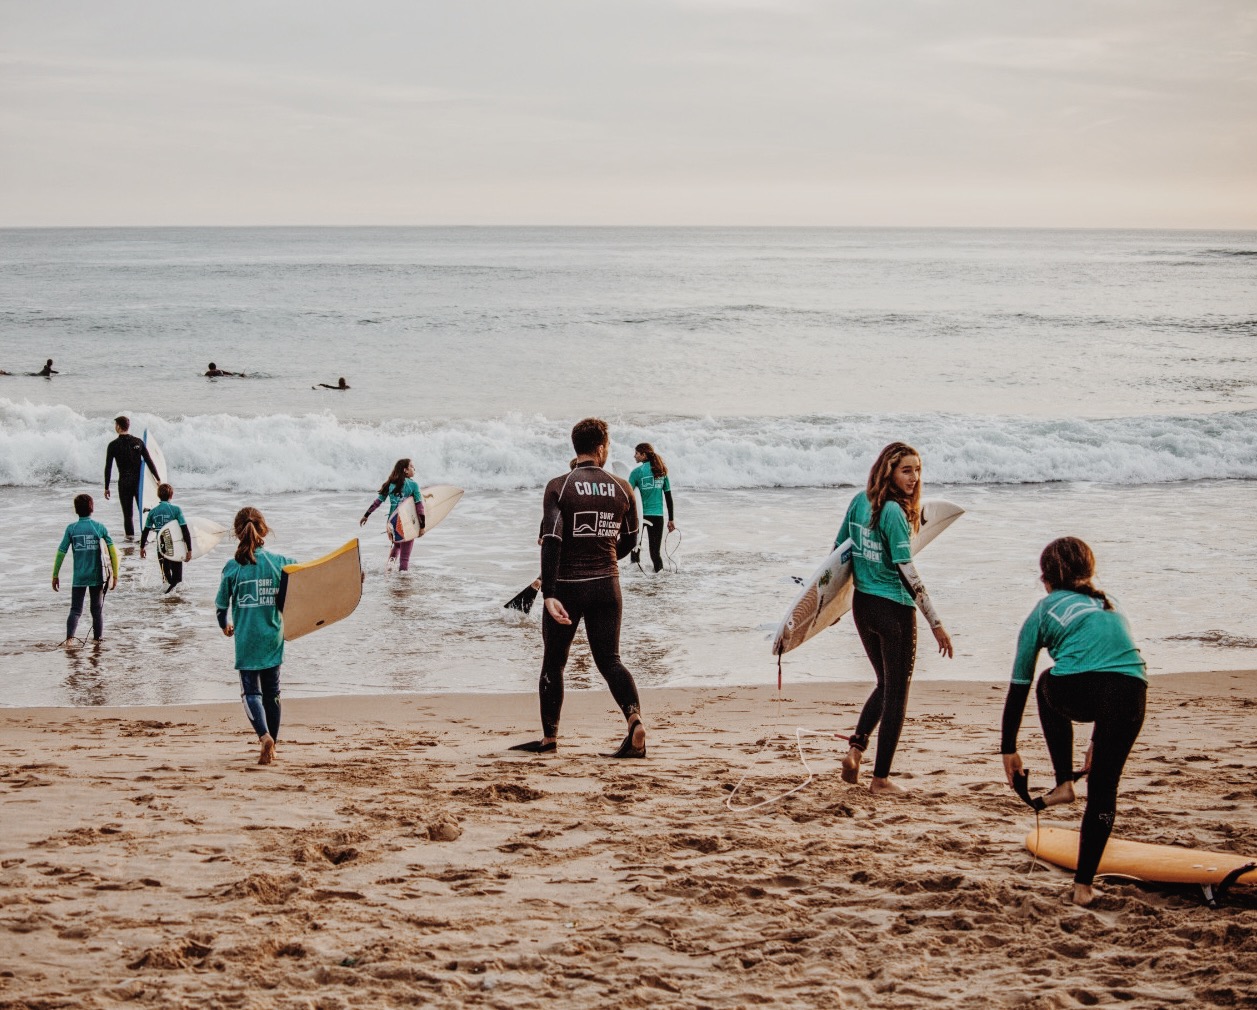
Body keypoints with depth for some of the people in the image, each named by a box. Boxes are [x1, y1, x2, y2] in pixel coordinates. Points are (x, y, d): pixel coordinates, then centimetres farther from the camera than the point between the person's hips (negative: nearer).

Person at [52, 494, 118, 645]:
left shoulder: (71, 529, -3)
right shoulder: (100, 527, -3)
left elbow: (61, 553, -4)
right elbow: (113, 551, -6)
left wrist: (55, 576, 4)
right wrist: (115, 575, 0)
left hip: (79, 577, 0)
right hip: (97, 576, 0)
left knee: (75, 610, 3)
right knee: (97, 609, 13)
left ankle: (69, 637, -18)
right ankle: (98, 638, 18)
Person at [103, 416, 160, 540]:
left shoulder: (113, 445, -4)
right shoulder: (138, 442, 1)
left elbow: (108, 468, -4)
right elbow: (149, 462, 0)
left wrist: (106, 487, 3)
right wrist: (158, 479, 6)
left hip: (124, 483, -2)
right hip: (139, 481, 2)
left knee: (127, 512, 5)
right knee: (143, 510, 7)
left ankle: (130, 536, 0)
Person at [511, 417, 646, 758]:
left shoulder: (559, 487, -9)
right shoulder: (622, 488, 1)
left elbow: (551, 541, -17)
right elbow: (629, 541, 13)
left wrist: (549, 594, -20)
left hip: (567, 587, -2)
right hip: (607, 586, 2)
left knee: (553, 662, 12)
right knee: (609, 660, 7)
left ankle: (549, 739, 21)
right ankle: (635, 718, -18)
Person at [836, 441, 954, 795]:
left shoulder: (859, 502, 4)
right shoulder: (894, 512, -18)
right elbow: (907, 573, -20)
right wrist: (936, 623, -18)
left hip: (862, 606, 7)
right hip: (894, 610, -7)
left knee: (885, 683, 23)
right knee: (896, 693, 5)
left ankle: (855, 747, 6)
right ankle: (880, 778, 8)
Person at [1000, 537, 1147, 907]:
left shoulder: (1045, 610, 22)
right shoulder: (1109, 605, 34)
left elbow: (1018, 687, 23)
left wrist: (1008, 749, 30)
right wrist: (1097, 741, 47)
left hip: (1076, 690, -3)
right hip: (1130, 690, 3)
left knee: (1048, 687, 35)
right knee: (1103, 789, 18)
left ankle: (1064, 783, 29)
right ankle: (1083, 886, 17)